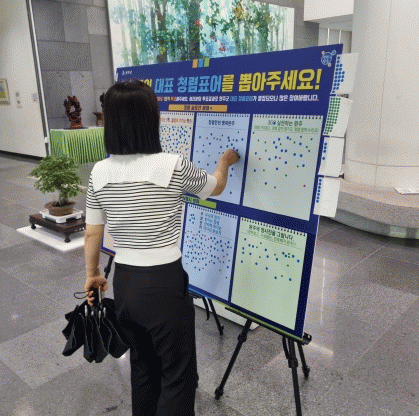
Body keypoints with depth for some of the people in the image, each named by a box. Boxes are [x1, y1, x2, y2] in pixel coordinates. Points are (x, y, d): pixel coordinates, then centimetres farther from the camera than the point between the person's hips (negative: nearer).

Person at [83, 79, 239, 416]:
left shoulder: (100, 172, -3)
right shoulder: (174, 167, -15)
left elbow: (93, 232, 6)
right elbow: (216, 188, 5)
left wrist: (92, 274, 22)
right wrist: (225, 161, 26)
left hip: (124, 283, 6)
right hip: (164, 284, -5)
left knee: (143, 365, 28)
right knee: (178, 375, 15)